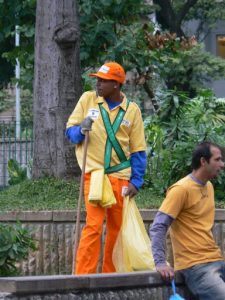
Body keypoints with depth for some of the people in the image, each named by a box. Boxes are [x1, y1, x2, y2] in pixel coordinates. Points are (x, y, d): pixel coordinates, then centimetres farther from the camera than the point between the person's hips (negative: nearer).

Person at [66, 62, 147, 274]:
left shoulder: (132, 110, 5)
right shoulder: (88, 99, 5)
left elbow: (138, 150, 6)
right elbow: (70, 130, 7)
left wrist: (136, 182, -2)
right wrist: (81, 130, -16)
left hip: (121, 176, 2)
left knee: (117, 229, 6)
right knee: (94, 226, -14)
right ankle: (83, 277, -14)